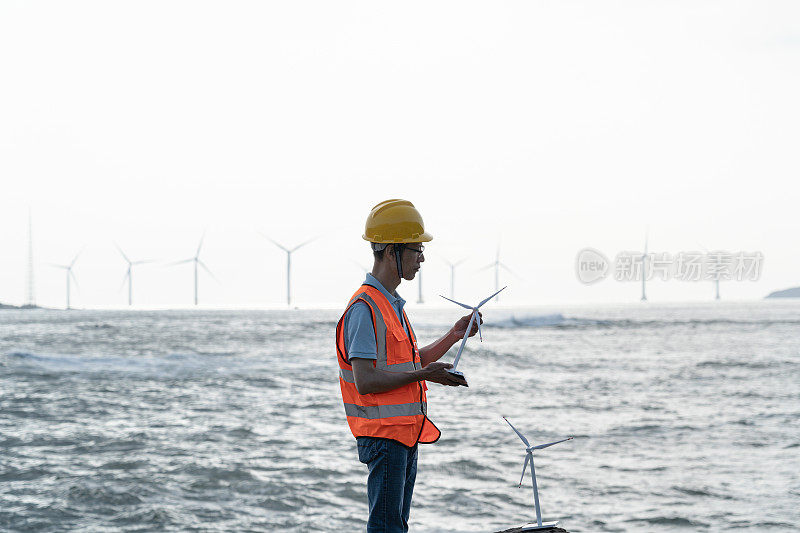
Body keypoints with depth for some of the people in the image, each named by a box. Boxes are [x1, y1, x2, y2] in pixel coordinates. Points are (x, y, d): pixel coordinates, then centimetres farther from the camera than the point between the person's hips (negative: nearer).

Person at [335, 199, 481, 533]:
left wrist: (453, 337, 17)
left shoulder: (391, 304, 18)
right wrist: (424, 374, -19)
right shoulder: (364, 308, -15)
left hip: (405, 434, 10)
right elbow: (365, 381, -22)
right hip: (383, 435, -10)